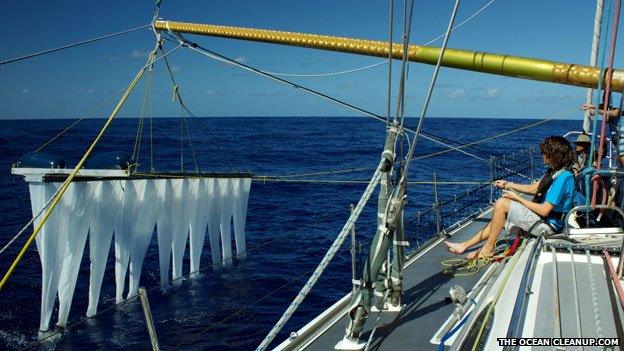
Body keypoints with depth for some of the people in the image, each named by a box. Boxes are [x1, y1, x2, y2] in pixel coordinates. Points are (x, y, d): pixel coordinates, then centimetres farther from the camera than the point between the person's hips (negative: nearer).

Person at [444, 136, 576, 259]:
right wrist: (508, 185, 14)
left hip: (547, 225, -10)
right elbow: (533, 188, 20)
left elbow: (544, 210, -25)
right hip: (543, 219, 10)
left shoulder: (563, 177, -23)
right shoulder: (554, 171, 8)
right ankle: (465, 245, 15)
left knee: (501, 204, -15)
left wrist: (518, 198, -15)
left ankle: (488, 250, -5)